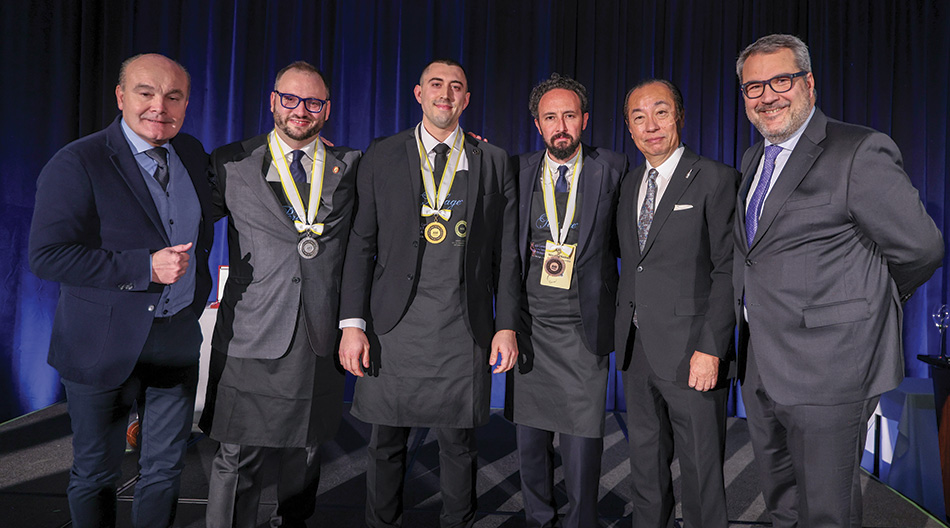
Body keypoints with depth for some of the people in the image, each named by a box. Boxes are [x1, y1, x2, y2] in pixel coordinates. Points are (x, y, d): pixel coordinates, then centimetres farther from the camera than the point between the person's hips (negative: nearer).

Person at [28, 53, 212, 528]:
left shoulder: (192, 153, 5)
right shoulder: (77, 164, -14)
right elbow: (46, 256, -20)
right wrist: (145, 267, -25)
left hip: (178, 340, 5)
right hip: (105, 344, -4)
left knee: (165, 469, 15)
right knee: (96, 472, 15)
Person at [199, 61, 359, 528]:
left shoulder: (351, 166, 8)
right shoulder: (230, 163, 4)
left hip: (321, 337, 2)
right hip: (252, 333, -2)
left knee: (306, 451, 17)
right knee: (238, 458, 1)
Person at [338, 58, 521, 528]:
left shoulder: (493, 162, 8)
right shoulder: (381, 156, 6)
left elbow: (506, 251, 6)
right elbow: (361, 244, 3)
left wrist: (507, 325, 0)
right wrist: (352, 323, -4)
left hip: (465, 328, 0)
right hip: (395, 325, 0)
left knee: (458, 444, 10)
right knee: (387, 442, 10)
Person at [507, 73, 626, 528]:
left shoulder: (611, 168, 2)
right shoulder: (520, 170, 6)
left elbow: (622, 238, 8)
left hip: (583, 327, -2)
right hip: (529, 324, 2)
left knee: (582, 438, 0)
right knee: (530, 437, 12)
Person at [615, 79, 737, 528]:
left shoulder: (716, 179, -6)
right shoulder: (629, 185, 14)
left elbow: (728, 270, -11)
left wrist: (711, 349, -17)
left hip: (691, 352, -6)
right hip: (637, 351, 6)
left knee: (701, 473, 5)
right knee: (645, 468, 17)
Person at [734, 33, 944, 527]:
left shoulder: (860, 153, -13)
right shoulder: (753, 159, 11)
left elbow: (920, 248, -10)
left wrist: (865, 298, 4)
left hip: (827, 373, -7)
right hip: (760, 370, 7)